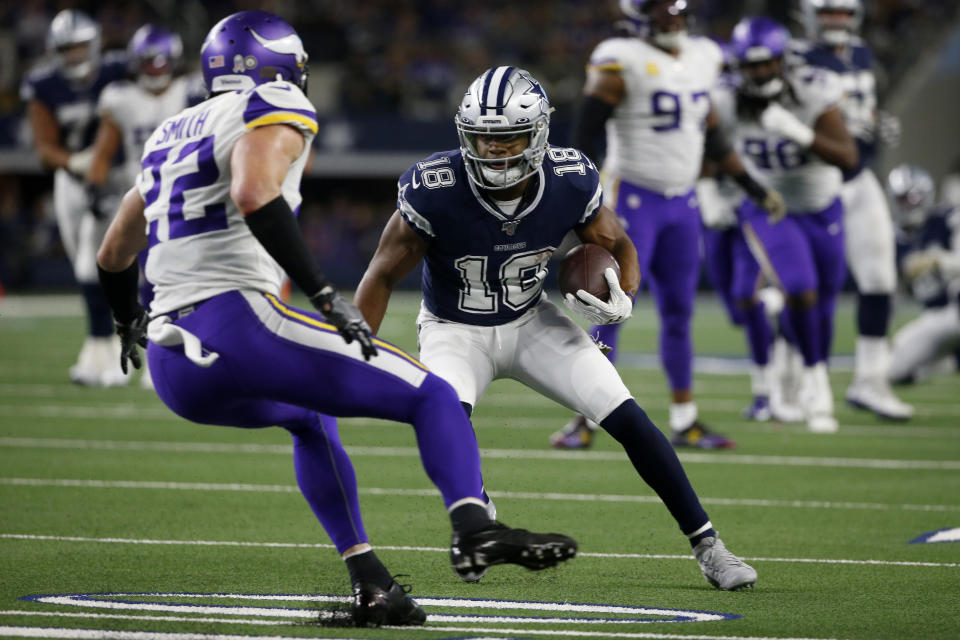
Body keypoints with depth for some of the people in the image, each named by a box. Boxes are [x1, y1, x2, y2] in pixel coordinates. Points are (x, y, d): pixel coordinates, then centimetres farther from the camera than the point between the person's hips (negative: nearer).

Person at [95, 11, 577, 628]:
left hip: (173, 367, 8)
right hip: (238, 326, -8)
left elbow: (114, 255, 37)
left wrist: (130, 323, 56)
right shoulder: (272, 113, 3)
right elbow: (254, 195, -20)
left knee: (311, 421, 35)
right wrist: (324, 294, -19)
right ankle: (474, 527, -24)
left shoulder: (171, 137, 26)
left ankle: (370, 582, 24)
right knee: (434, 396, 1)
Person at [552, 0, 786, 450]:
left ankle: (685, 422, 15)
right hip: (633, 199, -6)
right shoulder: (623, 64, -13)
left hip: (682, 203, 6)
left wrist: (754, 188, 20)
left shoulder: (701, 59, 8)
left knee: (679, 312, 9)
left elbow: (711, 139, 19)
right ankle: (585, 419, -1)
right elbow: (585, 137, -14)